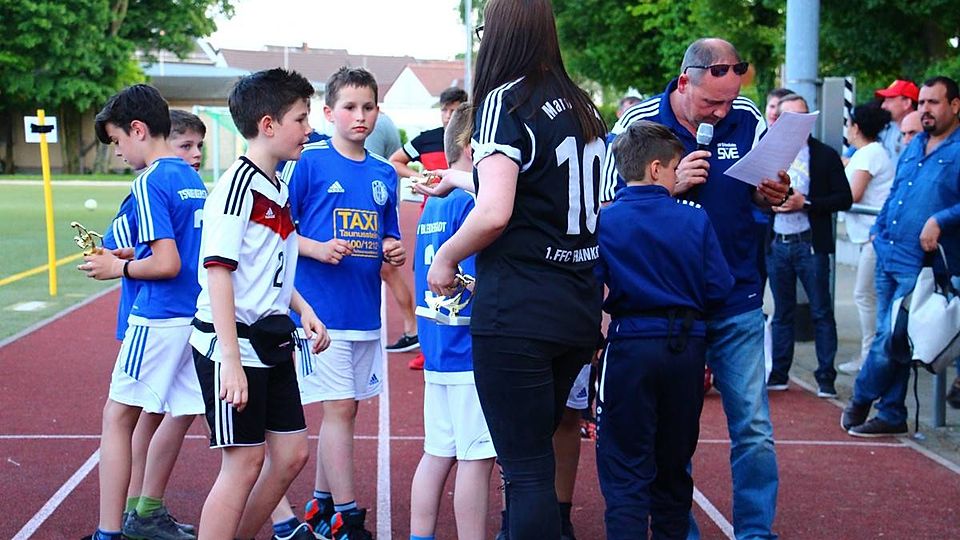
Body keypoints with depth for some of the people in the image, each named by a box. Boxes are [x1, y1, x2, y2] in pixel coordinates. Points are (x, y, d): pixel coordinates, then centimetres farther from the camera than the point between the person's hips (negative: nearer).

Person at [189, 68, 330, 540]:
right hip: (233, 342, -9)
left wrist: (304, 311, 10)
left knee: (291, 454, 12)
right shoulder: (238, 185, -15)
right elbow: (218, 271, -20)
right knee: (244, 462, -5)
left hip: (271, 341, 9)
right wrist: (230, 360, -24)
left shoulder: (278, 189, 12)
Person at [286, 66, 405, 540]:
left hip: (366, 310, 6)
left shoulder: (384, 174, 11)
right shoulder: (309, 162, -5)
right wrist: (318, 249, -19)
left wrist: (393, 251, -1)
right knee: (338, 407, -6)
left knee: (344, 408, 12)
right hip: (321, 306, -6)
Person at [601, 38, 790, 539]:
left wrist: (773, 193, -11)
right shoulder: (639, 123, -7)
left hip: (737, 299, 2)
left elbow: (765, 192, 12)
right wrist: (671, 186, -21)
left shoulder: (747, 119, 0)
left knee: (753, 428, 2)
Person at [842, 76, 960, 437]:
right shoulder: (914, 147, 17)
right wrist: (878, 229, 17)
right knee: (889, 337, 11)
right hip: (887, 255, 8)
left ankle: (860, 401, 13)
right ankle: (891, 415, 19)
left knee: (889, 340, -7)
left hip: (919, 264, -8)